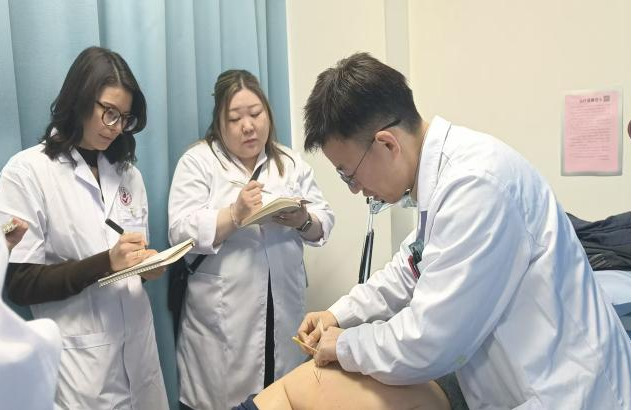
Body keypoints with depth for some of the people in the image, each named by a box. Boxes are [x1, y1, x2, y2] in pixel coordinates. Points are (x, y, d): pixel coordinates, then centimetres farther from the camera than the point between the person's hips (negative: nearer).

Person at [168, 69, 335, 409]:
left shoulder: (291, 162, 9)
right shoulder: (197, 162, -2)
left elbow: (324, 222, 5)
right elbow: (182, 233, -12)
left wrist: (303, 221, -16)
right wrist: (235, 214, -25)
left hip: (284, 311, 4)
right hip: (223, 316, -3)